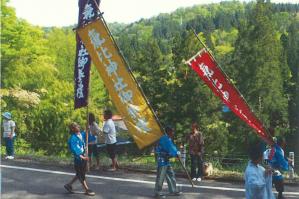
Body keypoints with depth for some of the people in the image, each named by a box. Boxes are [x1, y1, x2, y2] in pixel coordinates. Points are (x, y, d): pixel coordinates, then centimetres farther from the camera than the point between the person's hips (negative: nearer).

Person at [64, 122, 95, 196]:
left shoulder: (82, 134, 2)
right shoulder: (73, 138, -18)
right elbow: (73, 149, -23)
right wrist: (81, 156, -28)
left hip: (84, 156, 8)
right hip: (78, 158, -8)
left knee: (80, 174, 19)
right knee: (81, 175, 6)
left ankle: (69, 185, 33)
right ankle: (87, 190, 16)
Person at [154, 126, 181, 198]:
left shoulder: (168, 139, 16)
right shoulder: (165, 139, -16)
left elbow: (172, 147, 13)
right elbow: (170, 148, -19)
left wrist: (176, 152, -4)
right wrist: (176, 153, -8)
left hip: (166, 159, 11)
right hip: (162, 160, -11)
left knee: (171, 175, 15)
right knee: (160, 177, -7)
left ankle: (173, 190, 24)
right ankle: (157, 193, -1)